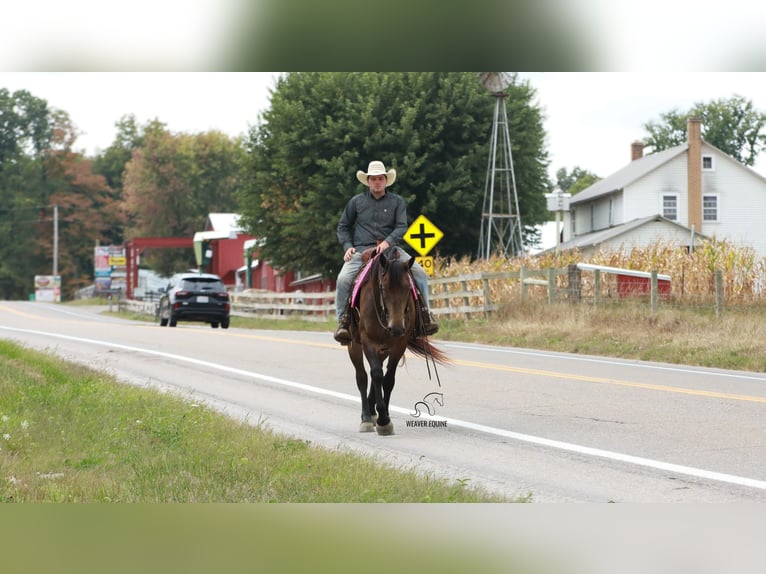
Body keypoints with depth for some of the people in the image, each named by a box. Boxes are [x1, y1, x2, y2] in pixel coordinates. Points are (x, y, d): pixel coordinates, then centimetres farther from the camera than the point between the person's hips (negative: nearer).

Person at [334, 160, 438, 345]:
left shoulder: (397, 201, 8)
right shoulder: (356, 202, 10)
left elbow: (402, 227, -1)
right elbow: (343, 227, 16)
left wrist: (388, 242, -19)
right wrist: (348, 246, -1)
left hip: (390, 248, 1)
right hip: (361, 251, 0)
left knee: (420, 274, -16)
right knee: (343, 279, -26)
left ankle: (425, 315, -4)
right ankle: (343, 321, -13)